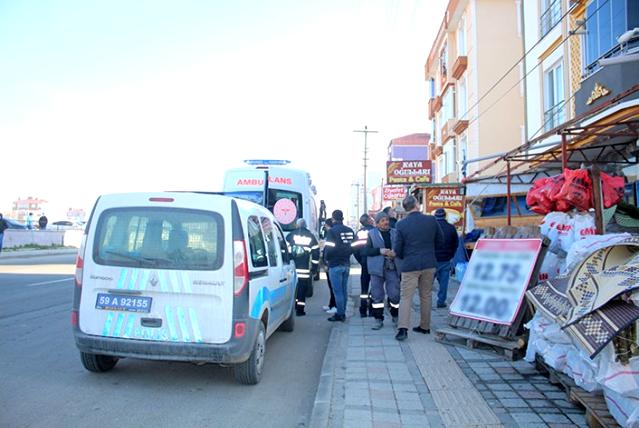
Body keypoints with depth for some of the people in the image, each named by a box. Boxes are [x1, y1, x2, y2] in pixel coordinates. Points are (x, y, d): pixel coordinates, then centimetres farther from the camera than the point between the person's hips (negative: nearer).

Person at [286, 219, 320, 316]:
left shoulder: (291, 235, 7)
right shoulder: (311, 237, 8)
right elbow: (316, 252, 7)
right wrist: (314, 265, 12)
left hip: (291, 267, 1)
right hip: (304, 268, -1)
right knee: (302, 288, 1)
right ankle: (300, 309, 0)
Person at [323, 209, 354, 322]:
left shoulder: (332, 231, -13)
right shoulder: (350, 231, 7)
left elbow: (328, 249, -13)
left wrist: (327, 259, 4)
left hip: (335, 265, -7)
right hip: (346, 264, 7)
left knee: (338, 291, -2)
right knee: (344, 290, 12)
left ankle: (340, 314, 0)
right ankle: (342, 313, 19)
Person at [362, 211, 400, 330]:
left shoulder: (395, 233, 10)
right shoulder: (372, 234, 4)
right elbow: (365, 251, -3)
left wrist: (396, 253, -12)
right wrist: (380, 251, -15)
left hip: (392, 268, 1)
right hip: (377, 269, -1)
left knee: (395, 295, 2)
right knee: (377, 296, 4)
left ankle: (395, 317, 24)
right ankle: (378, 320, 15)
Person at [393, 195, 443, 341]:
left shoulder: (401, 224, -9)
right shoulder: (431, 220, -3)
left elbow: (397, 249, -6)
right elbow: (440, 241, 8)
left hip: (410, 265, -3)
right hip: (429, 264, 3)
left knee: (405, 297, 2)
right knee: (426, 295, 16)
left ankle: (403, 328, -9)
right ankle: (425, 326, 26)